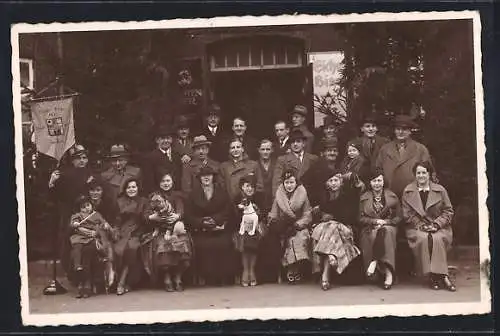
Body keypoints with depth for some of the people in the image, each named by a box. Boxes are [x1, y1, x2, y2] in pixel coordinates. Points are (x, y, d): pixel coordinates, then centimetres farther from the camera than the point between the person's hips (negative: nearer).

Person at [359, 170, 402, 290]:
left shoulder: (392, 197, 13)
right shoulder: (364, 198, 14)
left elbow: (399, 217, 9)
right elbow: (361, 218, 7)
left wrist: (385, 222, -8)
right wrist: (375, 221, -10)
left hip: (389, 227, 0)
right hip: (369, 229, 0)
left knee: (386, 231, -37)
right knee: (373, 234, -36)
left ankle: (375, 262, -39)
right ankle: (388, 271, -40)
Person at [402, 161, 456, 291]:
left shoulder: (440, 190, 8)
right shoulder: (408, 191, 8)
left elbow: (448, 211, 7)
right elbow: (407, 214, 3)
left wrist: (436, 224, -8)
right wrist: (422, 225, -10)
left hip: (439, 227, 0)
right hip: (417, 228, 0)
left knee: (438, 239, -33)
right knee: (423, 238, -33)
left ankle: (440, 275, -28)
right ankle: (431, 275, -27)